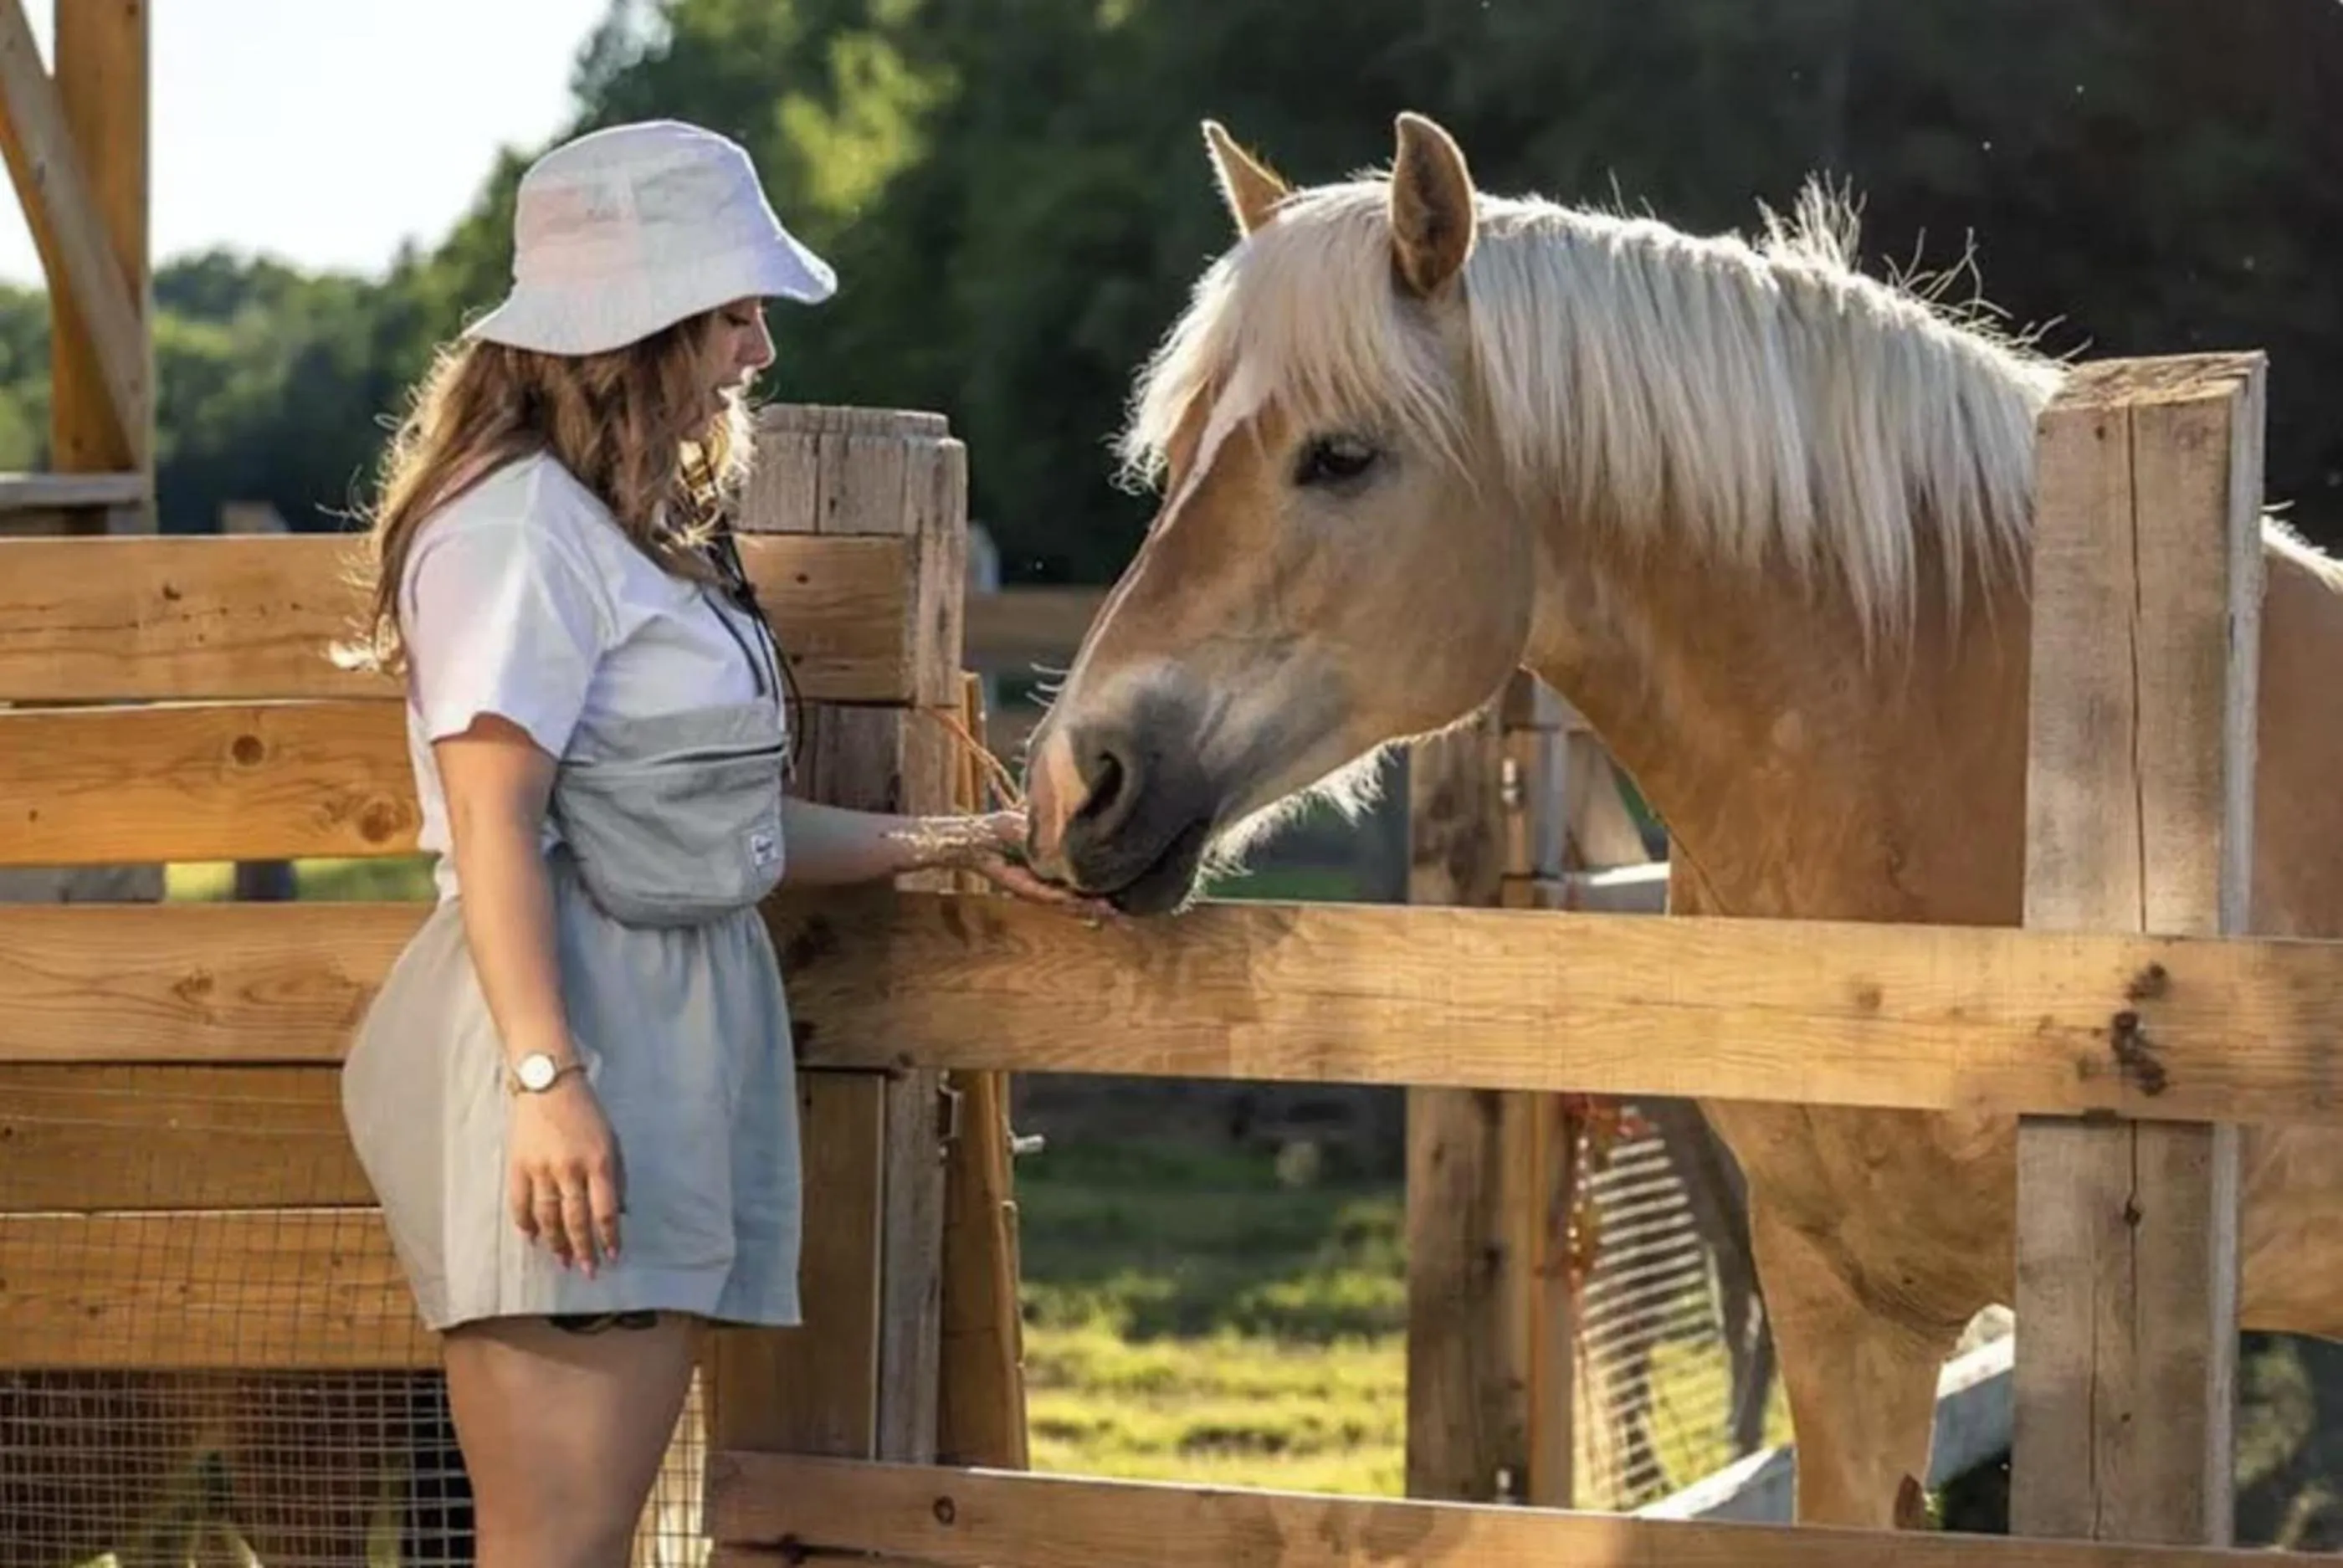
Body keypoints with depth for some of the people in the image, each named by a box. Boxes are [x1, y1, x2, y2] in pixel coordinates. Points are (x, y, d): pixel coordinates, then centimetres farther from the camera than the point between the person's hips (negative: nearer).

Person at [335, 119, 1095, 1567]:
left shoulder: (647, 525, 19)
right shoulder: (520, 526, -11)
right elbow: (494, 828, -18)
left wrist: (946, 844, 13)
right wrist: (547, 1079, -25)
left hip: (683, 1022, 10)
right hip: (576, 1013, -10)